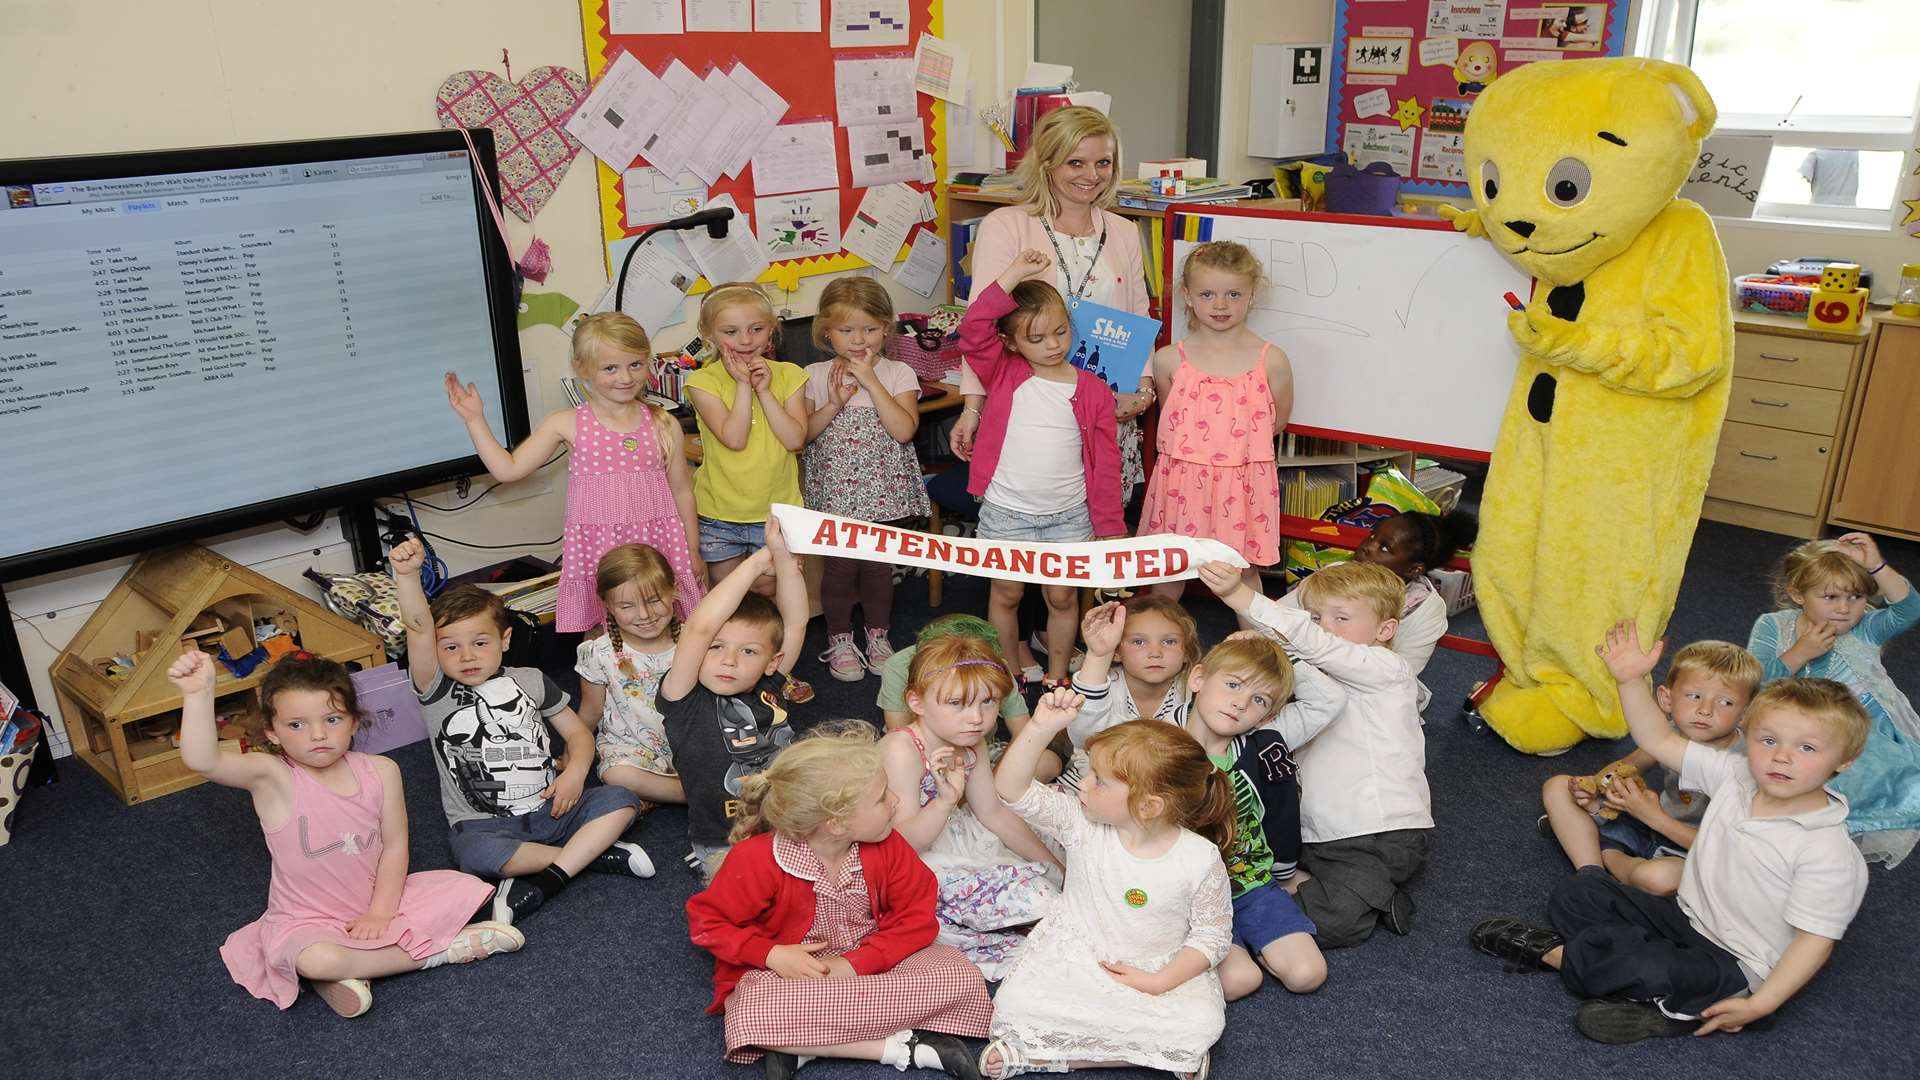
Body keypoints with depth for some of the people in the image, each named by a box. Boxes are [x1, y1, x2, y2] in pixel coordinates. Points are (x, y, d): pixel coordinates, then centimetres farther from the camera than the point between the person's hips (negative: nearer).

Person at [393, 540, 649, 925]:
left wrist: (575, 770, -9)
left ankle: (538, 885, -27)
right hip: (484, 823, -3)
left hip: (548, 807, 3)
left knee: (621, 801, -19)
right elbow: (418, 627, -20)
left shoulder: (529, 680, 8)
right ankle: (593, 853, -21)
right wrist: (407, 575, -37)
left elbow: (577, 732, 13)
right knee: (474, 853, -37)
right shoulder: (438, 692, -2)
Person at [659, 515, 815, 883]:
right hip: (725, 845, -5)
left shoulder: (768, 688, 3)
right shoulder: (686, 702, -10)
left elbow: (795, 621, 0)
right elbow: (699, 628, -24)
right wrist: (757, 563, -19)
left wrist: (782, 555, -12)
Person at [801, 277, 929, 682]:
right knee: (840, 565, 5)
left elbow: (904, 430, -18)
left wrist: (870, 380, -18)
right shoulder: (816, 376, 0)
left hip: (883, 492, 0)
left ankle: (878, 635, 31)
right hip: (834, 492, 0)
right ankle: (840, 641, 24)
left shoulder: (898, 374, -3)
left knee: (879, 564, 10)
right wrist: (834, 403, -17)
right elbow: (802, 434, -4)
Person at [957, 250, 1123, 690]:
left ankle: (1057, 677, 28)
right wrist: (1012, 278, -25)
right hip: (1006, 512, 0)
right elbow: (972, 329, -21)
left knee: (1062, 597, 9)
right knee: (1006, 594, 11)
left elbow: (1105, 463, -1)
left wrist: (1109, 527, -1)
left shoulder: (1093, 391, -3)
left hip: (1068, 515, 0)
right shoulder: (1004, 374, -4)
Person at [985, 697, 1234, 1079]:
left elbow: (1212, 935, -4)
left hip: (1162, 971, 0)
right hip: (1072, 959, 0)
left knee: (1203, 1024, -30)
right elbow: (1011, 788, -17)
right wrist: (1042, 727, -30)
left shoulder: (1200, 859, -14)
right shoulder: (1080, 826, -10)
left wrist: (1159, 982, -16)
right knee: (1014, 1004, -24)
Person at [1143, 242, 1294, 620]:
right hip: (1182, 479, 1)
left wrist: (1232, 443, 4)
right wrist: (1194, 447, 4)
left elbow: (1277, 421, 7)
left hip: (1242, 480, -1)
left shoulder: (1271, 361, -5)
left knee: (1244, 569, 9)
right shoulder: (1170, 360, -3)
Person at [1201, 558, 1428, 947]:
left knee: (1330, 921, -22)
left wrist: (1239, 594, -36)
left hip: (1381, 833, -8)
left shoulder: (1385, 669, -10)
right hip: (1313, 834, 8)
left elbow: (1310, 642, -26)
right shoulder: (1319, 676, 19)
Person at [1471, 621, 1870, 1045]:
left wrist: (1760, 1005, -25)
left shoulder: (1829, 854, -22)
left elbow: (1816, 940, -21)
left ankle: (1550, 951, -6)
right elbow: (1659, 741, 1)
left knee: (1649, 970, -33)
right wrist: (1632, 680, -13)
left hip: (1737, 965, -7)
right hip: (1685, 916, 7)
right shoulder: (1736, 775, -5)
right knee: (1572, 895, 0)